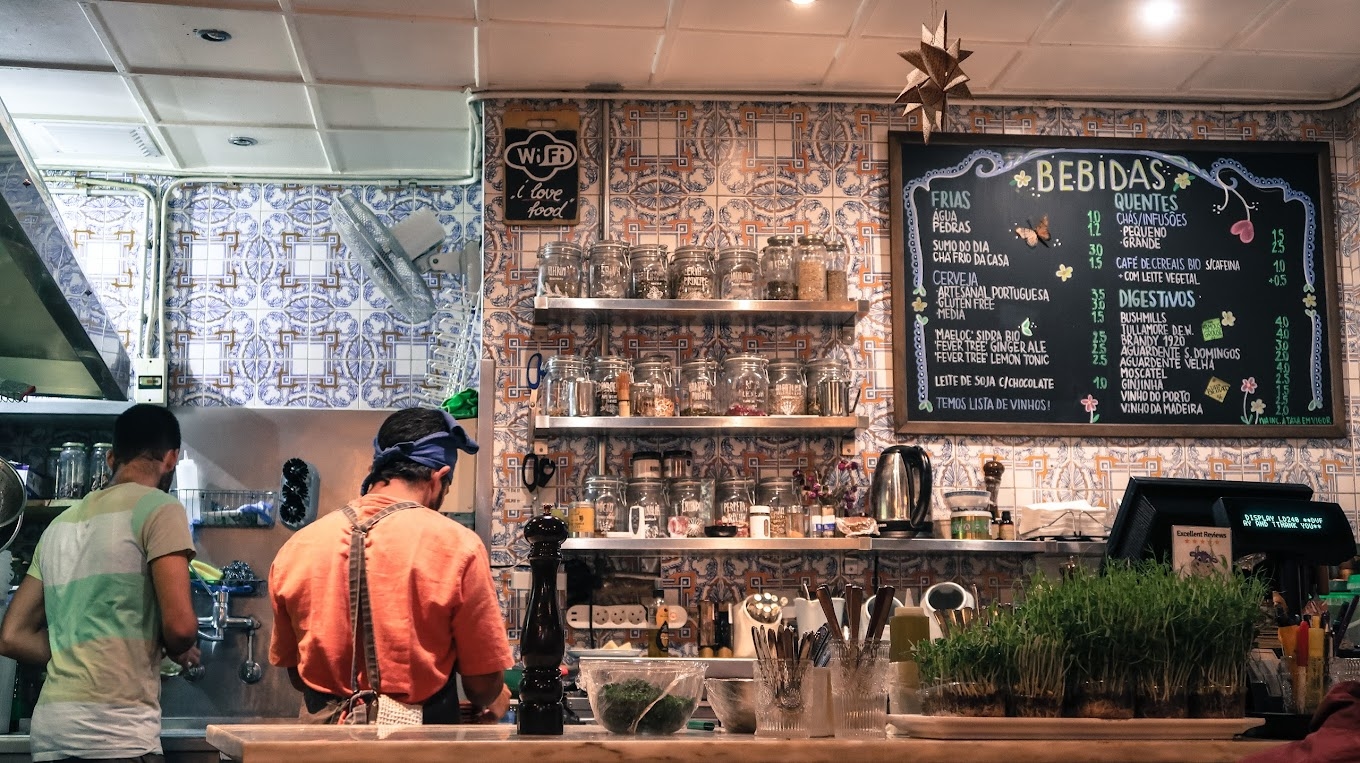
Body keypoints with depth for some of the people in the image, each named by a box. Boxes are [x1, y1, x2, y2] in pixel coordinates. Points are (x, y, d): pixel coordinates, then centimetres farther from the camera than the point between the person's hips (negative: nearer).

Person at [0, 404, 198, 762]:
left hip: (49, 730, 7)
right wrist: (178, 651, 7)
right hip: (115, 732, -7)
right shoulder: (158, 508, -4)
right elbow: (179, 626, -13)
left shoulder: (59, 525, 17)